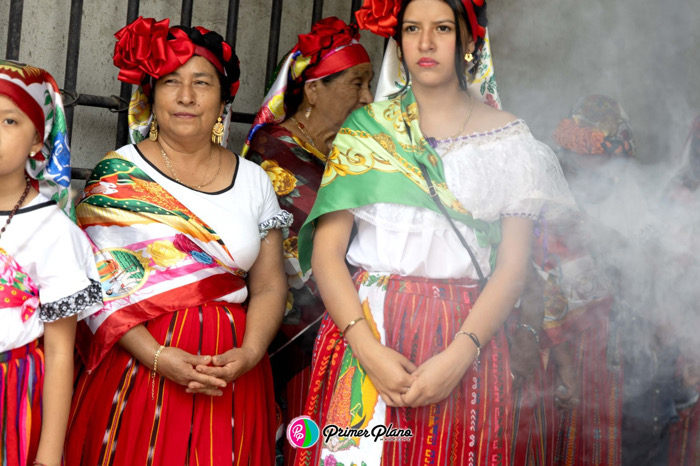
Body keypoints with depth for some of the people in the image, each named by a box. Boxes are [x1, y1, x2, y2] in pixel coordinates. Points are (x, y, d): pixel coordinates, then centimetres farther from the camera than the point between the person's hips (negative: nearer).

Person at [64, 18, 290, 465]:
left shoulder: (253, 180, 10)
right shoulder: (117, 176, 1)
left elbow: (269, 285, 7)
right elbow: (95, 286, -6)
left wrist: (249, 354, -11)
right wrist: (158, 357, -17)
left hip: (231, 376, 3)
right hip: (136, 369, -2)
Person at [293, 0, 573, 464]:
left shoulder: (509, 138, 5)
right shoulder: (366, 128, 7)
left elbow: (513, 266, -1)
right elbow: (326, 251, -1)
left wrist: (458, 356, -15)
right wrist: (367, 347, -15)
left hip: (468, 338, 0)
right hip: (362, 330, 0)